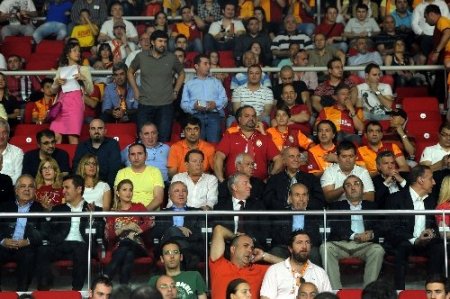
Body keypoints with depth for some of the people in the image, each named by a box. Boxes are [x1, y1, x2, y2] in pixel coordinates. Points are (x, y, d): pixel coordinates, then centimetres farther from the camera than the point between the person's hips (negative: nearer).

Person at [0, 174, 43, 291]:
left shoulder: (41, 209, 15)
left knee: (28, 255, -35)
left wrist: (28, 241, -13)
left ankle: (21, 291, -26)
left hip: (27, 248, -2)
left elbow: (44, 233, 4)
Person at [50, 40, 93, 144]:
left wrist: (84, 79, -11)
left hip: (75, 102, -3)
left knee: (72, 136, -12)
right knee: (56, 136, -6)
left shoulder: (83, 69, 12)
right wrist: (57, 82, -1)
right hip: (61, 102, 3)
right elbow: (53, 90, 19)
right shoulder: (61, 69, 20)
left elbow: (90, 91, 5)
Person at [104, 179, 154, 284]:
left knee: (128, 254, -37)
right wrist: (124, 228, -10)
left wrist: (138, 230, -14)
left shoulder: (139, 207, 18)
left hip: (137, 246, 0)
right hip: (119, 247, 0)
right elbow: (108, 235, 3)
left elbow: (151, 221, -3)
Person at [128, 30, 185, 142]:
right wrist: (136, 90, 9)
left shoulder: (171, 58, 3)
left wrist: (175, 91, 10)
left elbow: (181, 74, 19)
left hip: (166, 105, 0)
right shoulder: (141, 57, 2)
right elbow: (130, 72, 18)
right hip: (145, 105, 0)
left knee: (164, 139, -1)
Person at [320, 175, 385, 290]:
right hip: (341, 243, 0)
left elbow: (379, 227, 12)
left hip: (365, 245, 0)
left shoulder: (371, 206, 24)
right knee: (325, 247, -30)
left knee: (378, 250, -31)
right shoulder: (336, 206, 21)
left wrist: (372, 234, -13)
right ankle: (336, 290, -31)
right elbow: (335, 226, 3)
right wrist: (354, 236, -13)